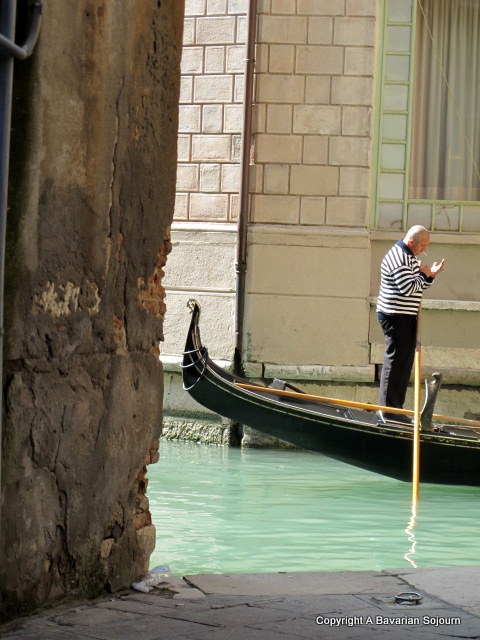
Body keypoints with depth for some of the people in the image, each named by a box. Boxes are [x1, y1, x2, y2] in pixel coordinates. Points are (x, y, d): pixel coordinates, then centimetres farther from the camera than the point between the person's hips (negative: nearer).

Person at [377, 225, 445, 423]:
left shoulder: (410, 257, 17)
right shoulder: (398, 258, -17)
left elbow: (418, 287, 21)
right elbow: (408, 289, -24)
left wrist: (431, 275, 4)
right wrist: (424, 275, -10)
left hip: (406, 317, 11)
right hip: (396, 316, -11)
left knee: (404, 362, 13)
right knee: (395, 361, -7)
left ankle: (395, 407, 19)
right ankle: (388, 409, -4)